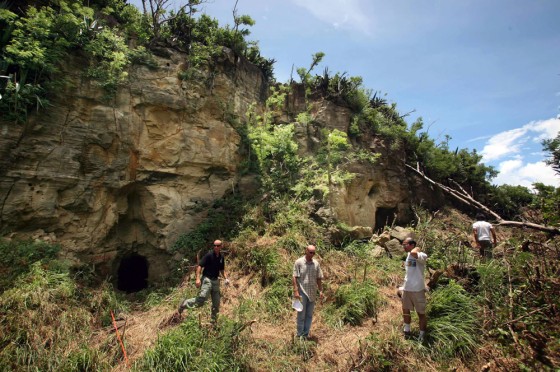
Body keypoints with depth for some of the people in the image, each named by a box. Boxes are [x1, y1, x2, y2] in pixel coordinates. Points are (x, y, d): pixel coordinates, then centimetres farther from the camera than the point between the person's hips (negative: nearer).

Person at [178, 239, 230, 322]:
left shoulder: (221, 257, 6)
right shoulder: (209, 255, -13)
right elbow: (200, 266, -15)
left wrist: (226, 278, 4)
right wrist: (198, 278, -25)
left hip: (216, 281, 6)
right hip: (207, 280, -6)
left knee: (216, 303, 10)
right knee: (201, 300, -17)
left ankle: (214, 320, 28)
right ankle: (184, 304, 8)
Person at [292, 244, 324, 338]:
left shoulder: (316, 263, 5)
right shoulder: (299, 262, -8)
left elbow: (319, 278, 11)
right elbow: (294, 277, -10)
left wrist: (321, 290, 6)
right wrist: (296, 291, -15)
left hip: (312, 293, 4)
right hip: (302, 292, -4)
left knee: (309, 315, 12)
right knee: (301, 314, 4)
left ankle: (306, 334, 24)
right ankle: (300, 334, 17)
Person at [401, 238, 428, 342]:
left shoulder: (421, 256, -21)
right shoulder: (408, 255, 6)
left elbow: (413, 253, -47)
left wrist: (417, 248, -25)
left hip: (418, 289, -8)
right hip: (406, 288, 8)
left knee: (421, 313, 10)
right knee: (405, 310, 20)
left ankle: (422, 335, 25)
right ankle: (407, 331, 37)